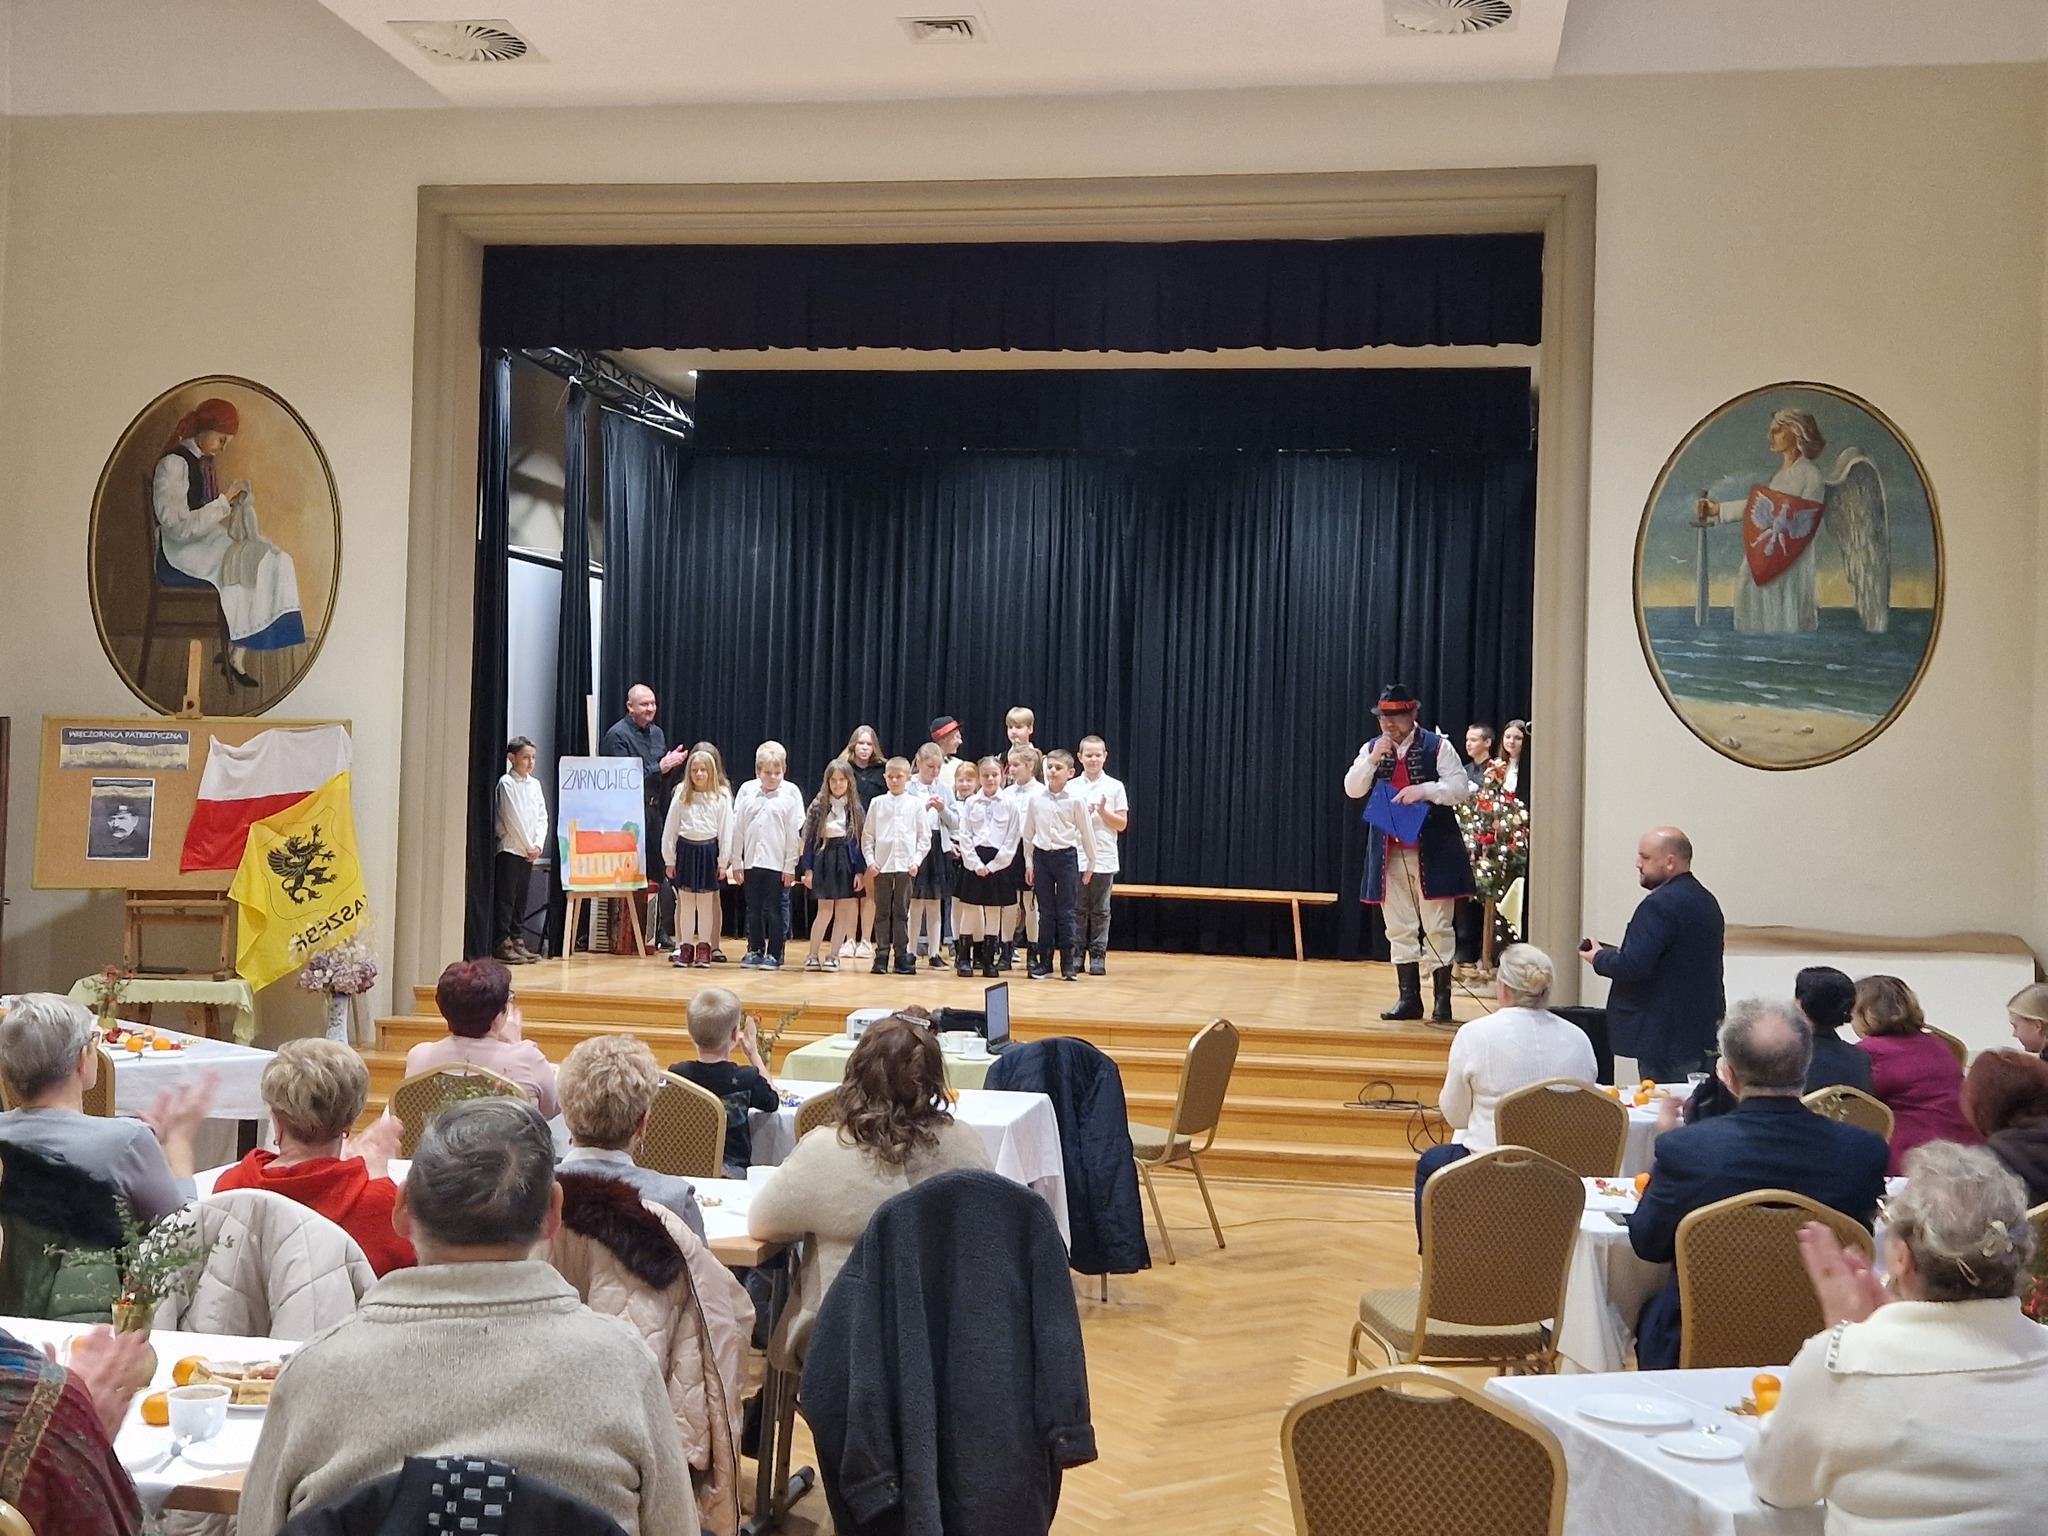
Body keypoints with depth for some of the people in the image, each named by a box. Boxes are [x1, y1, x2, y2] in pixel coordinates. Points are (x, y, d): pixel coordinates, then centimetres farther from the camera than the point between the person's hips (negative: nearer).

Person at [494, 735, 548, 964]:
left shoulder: (535, 784, 11)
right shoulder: (506, 783, -8)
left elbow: (542, 817, 10)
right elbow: (513, 819, -12)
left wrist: (538, 845, -3)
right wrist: (528, 846, -10)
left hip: (529, 850, 6)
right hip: (510, 848, -6)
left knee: (521, 898, 9)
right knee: (505, 897, -5)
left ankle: (517, 941, 14)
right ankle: (502, 943, -3)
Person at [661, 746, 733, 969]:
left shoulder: (722, 797, -2)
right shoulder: (681, 795, 1)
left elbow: (726, 831, 0)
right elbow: (669, 828, 4)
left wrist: (723, 862, -2)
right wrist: (669, 860, 3)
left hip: (708, 850, -1)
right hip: (685, 849, 1)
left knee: (706, 904, 6)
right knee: (685, 903, 7)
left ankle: (704, 948, 14)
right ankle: (685, 947, 14)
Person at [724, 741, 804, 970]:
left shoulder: (791, 793, -4)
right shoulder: (746, 790, 2)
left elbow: (794, 832, -3)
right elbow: (737, 828, 6)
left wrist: (790, 866, -5)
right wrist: (735, 862, 5)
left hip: (777, 863, -3)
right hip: (751, 861, 3)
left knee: (774, 911, 3)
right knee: (753, 909, 12)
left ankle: (774, 954, 11)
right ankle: (755, 950, 23)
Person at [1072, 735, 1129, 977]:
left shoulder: (1115, 787, 3)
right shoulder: (1070, 787, 5)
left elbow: (1122, 824, 3)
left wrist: (1103, 812, -12)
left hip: (1104, 859, -1)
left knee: (1100, 911, 3)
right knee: (1078, 909, 5)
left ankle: (1098, 956, 8)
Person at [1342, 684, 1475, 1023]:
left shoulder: (1437, 746, -3)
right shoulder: (1372, 748, 9)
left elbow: (1461, 789, -9)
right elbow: (1352, 789, 0)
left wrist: (1424, 789, -22)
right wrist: (1373, 759, -12)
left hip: (1432, 852, -4)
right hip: (1389, 853, 4)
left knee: (1436, 927, 0)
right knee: (1399, 929, 7)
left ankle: (1442, 998, 8)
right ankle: (1409, 998, 14)